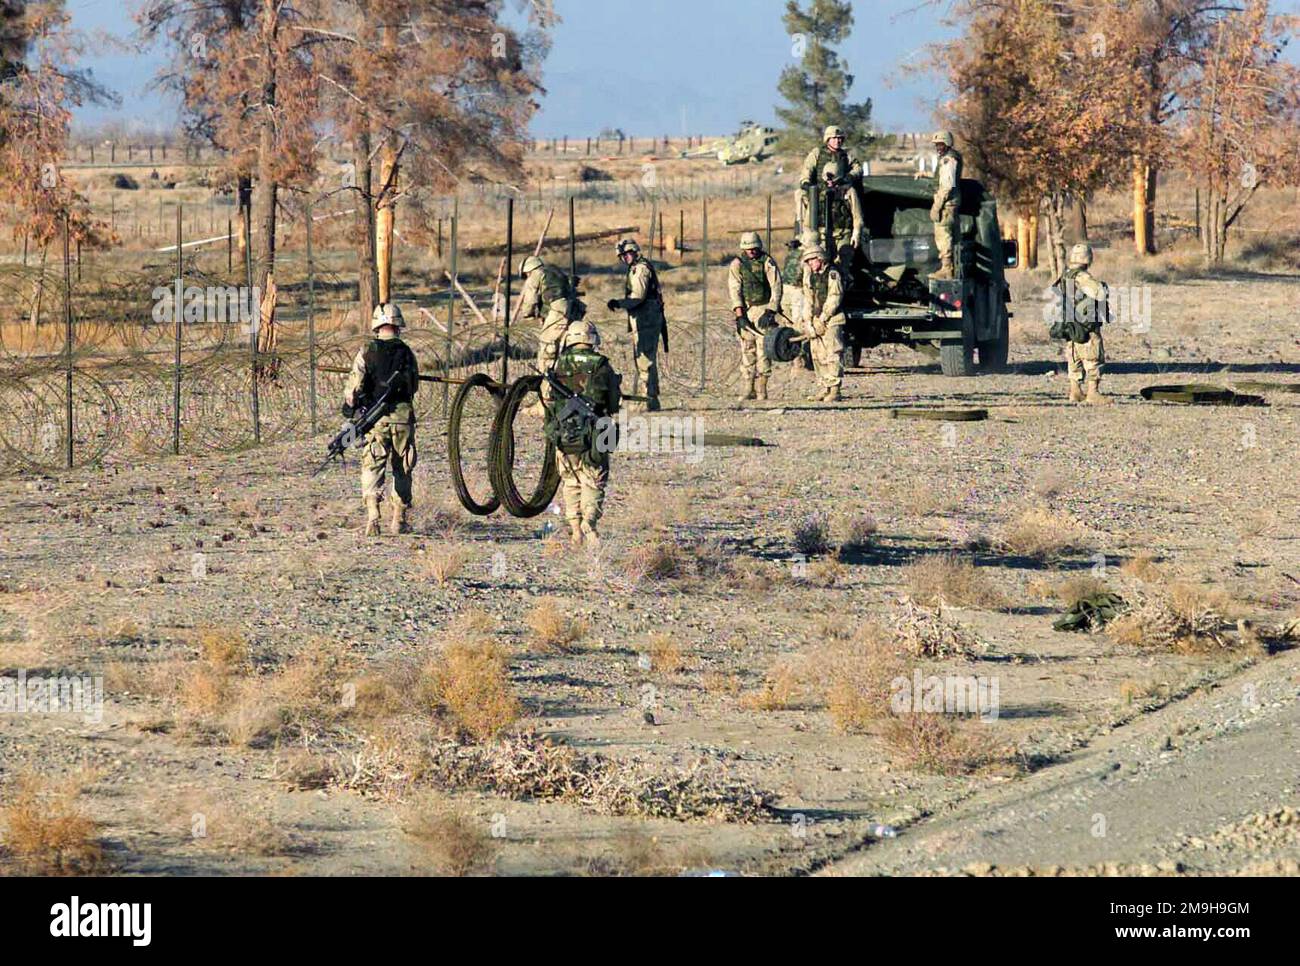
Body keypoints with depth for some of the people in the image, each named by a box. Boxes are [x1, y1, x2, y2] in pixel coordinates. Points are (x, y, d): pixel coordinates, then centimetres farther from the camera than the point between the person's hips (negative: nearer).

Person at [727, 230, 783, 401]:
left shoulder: (767, 262, -2)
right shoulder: (737, 264, 3)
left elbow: (776, 287, -5)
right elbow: (734, 290, -3)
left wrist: (770, 312, -14)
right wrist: (740, 315, -13)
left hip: (764, 308, -2)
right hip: (744, 309, 2)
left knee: (763, 348, -9)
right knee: (747, 350, 1)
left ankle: (761, 388, -8)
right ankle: (749, 388, 3)